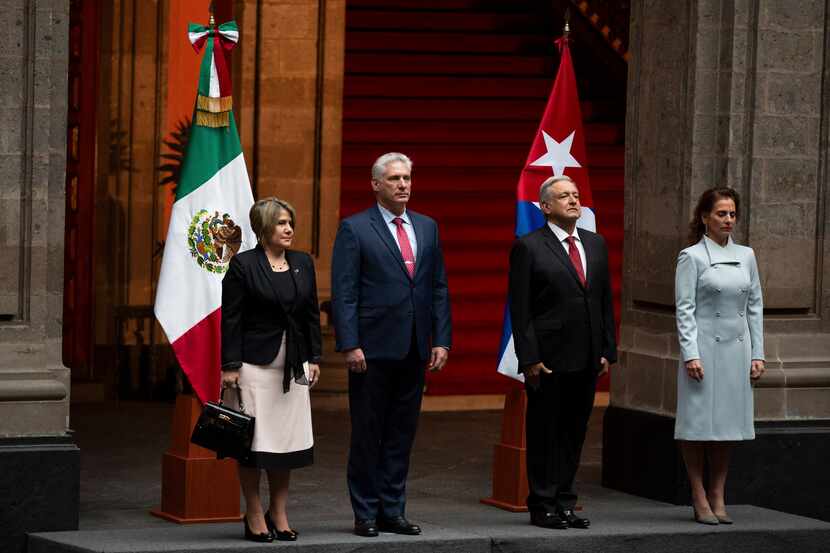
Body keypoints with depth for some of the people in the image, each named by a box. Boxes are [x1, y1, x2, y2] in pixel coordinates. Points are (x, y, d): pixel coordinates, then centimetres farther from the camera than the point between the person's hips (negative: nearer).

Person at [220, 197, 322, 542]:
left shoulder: (302, 264, 10)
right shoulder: (243, 265, -5)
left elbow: (312, 315, 14)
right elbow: (231, 318, -8)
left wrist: (314, 358, 8)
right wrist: (230, 365, -12)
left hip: (293, 366, 5)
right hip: (255, 363, -5)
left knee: (287, 438, 6)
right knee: (254, 439, -2)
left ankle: (278, 513, 14)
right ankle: (254, 516, 6)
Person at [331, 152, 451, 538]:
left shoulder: (427, 228, 12)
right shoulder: (354, 229, -4)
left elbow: (439, 288, 12)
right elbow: (343, 293, -8)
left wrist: (441, 340, 4)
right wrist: (349, 345, -15)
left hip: (414, 350, 5)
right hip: (373, 349, -5)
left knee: (401, 434, 8)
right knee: (367, 434, 2)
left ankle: (392, 511, 15)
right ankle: (366, 515, 9)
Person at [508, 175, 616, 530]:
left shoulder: (595, 244, 12)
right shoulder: (528, 247, -5)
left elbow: (605, 301, 14)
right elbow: (520, 309, -8)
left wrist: (608, 351, 8)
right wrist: (529, 358, -14)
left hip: (586, 360, 6)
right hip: (549, 360, -5)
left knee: (574, 433, 10)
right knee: (544, 433, 2)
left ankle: (564, 503, 17)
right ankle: (542, 507, 9)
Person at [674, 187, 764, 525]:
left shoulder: (746, 256, 10)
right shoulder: (692, 257, -4)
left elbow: (755, 306, 13)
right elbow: (684, 309, -7)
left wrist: (757, 353, 7)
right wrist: (690, 354, -14)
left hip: (737, 348, 5)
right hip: (705, 347, -5)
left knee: (728, 423, 7)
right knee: (699, 423, -2)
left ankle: (718, 497, 14)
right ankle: (700, 499, 6)